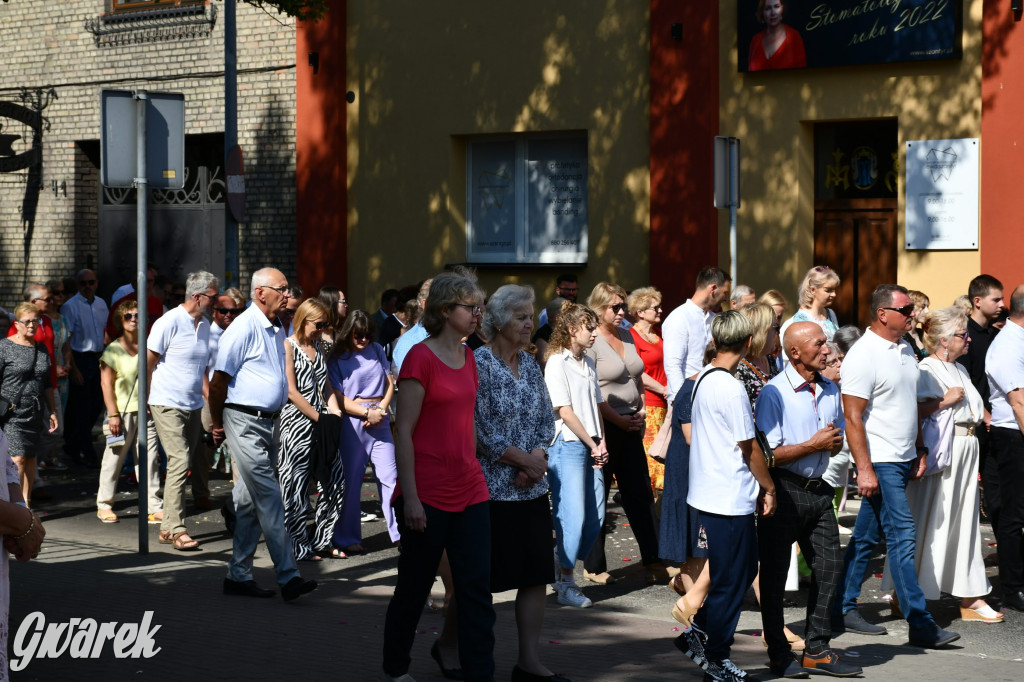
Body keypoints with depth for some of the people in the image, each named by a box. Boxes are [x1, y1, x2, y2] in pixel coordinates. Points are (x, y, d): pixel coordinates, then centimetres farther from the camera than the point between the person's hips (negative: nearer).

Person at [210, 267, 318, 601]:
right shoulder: (244, 328, -13)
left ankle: (238, 576, 18)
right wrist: (217, 424, -4)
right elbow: (219, 379, -11)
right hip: (245, 421, -8)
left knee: (249, 501, 12)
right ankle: (288, 576, -11)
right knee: (268, 498, -10)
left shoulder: (278, 329, 14)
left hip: (269, 421, 8)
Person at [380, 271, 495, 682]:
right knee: (415, 585, 8)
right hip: (428, 494, -6)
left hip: (470, 491, 6)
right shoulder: (420, 358, -11)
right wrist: (410, 497, -16)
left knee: (477, 588, 1)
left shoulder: (468, 359, 10)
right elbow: (404, 432, -13)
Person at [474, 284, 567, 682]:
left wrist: (537, 460, -6)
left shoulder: (530, 365, 11)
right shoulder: (479, 363, -11)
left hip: (532, 489, 7)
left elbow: (546, 421, 13)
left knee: (536, 574, 6)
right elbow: (481, 432, -16)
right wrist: (527, 460, -10)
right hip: (492, 490, -7)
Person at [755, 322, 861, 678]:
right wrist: (814, 444, -14)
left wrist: (835, 441, -3)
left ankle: (817, 650, 19)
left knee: (830, 565, 7)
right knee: (774, 574, 3)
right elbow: (768, 455, -18)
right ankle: (779, 655, 14)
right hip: (783, 492, -7)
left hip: (818, 491, 7)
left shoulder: (830, 389, 9)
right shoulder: (774, 393, -14)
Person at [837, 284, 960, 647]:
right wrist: (864, 469, -20)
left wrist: (919, 449, 18)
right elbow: (852, 417, -17)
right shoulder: (863, 355, -15)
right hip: (880, 463, -8)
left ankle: (844, 608, 21)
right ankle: (920, 624, -6)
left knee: (866, 536, 13)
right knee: (902, 537, -8)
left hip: (903, 460, 8)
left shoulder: (905, 349, 12)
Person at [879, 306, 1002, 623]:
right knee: (930, 522, -4)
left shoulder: (960, 370, 18)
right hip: (940, 451, -9)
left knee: (965, 522, 10)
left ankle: (970, 597, 14)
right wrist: (944, 401, -20)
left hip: (967, 449, 9)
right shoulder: (927, 370, -10)